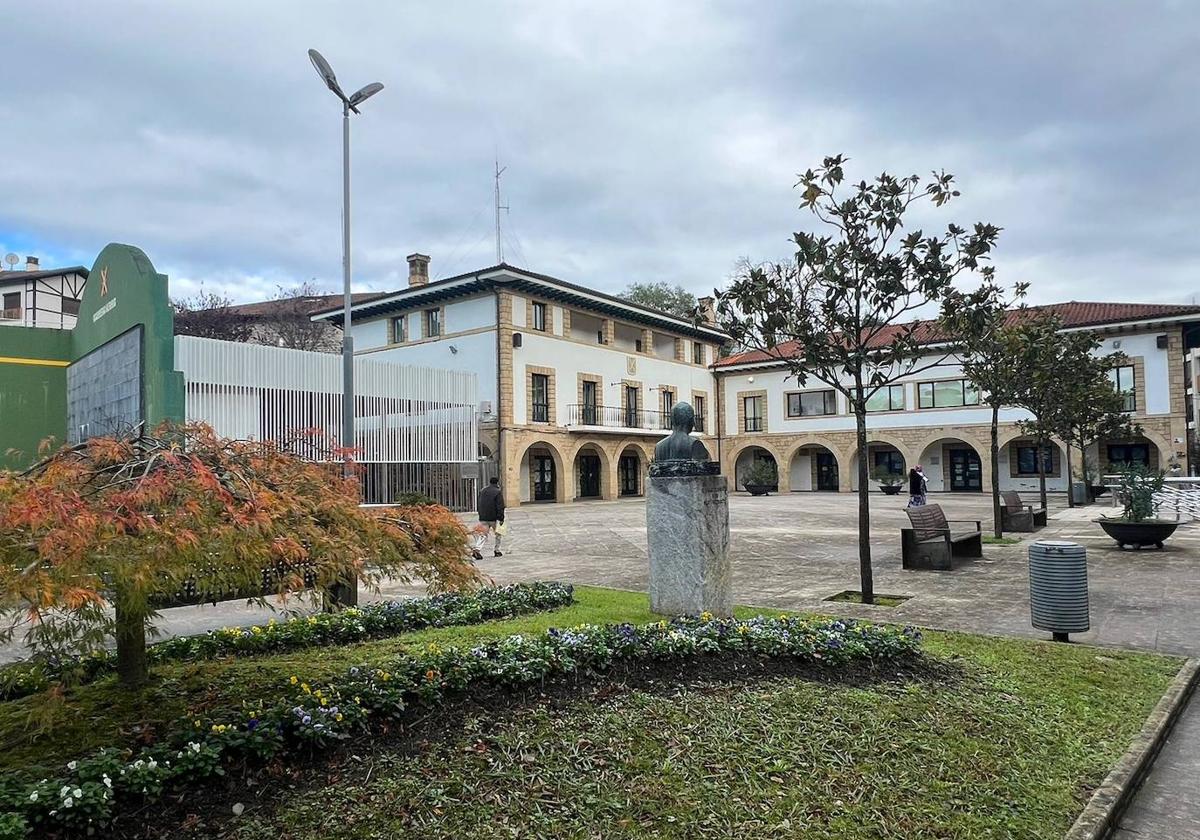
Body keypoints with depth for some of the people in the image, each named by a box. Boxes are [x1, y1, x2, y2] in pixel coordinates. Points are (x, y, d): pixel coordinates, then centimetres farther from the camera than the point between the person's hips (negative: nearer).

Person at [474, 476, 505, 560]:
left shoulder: (482, 491, 11)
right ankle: (497, 551, 17)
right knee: (497, 534, 14)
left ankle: (476, 549, -13)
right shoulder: (498, 492, -10)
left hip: (483, 518, 5)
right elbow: (500, 507, -14)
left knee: (484, 535, 6)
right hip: (494, 518, -5)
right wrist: (501, 519, -11)